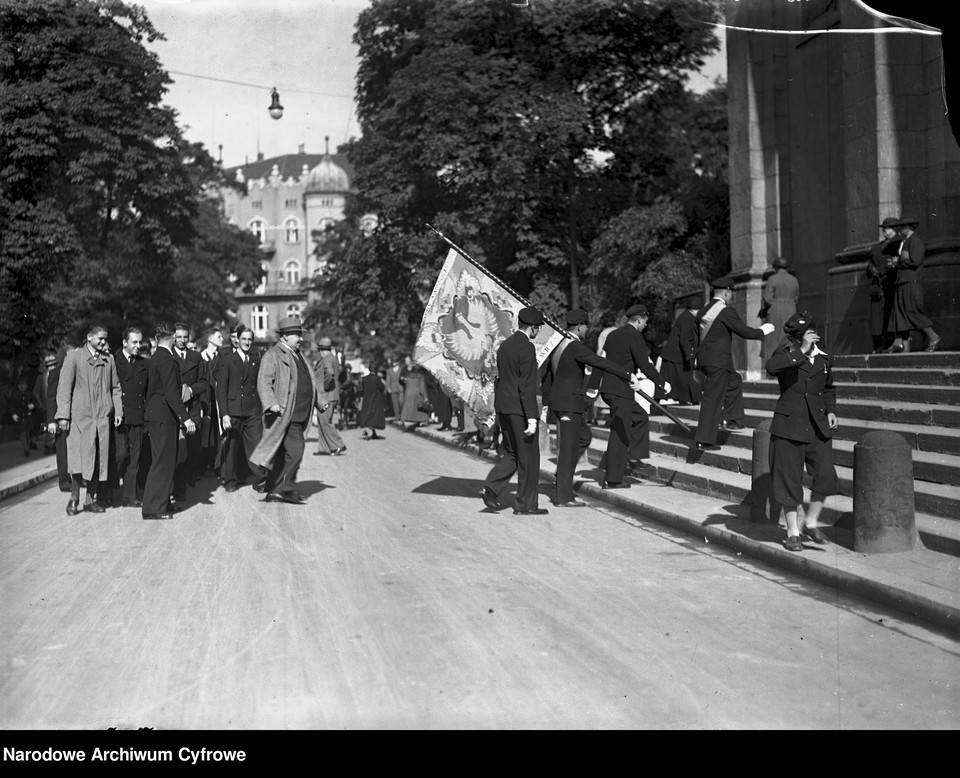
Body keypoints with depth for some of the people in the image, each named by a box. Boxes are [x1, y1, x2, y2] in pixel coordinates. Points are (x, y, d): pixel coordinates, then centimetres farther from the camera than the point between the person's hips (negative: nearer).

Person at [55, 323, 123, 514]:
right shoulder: (73, 356, 1)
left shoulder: (108, 360, 13)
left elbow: (115, 387, 18)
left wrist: (118, 411, 7)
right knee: (79, 459, -11)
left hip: (103, 417, 4)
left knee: (99, 460, 3)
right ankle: (74, 498, 3)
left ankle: (90, 498, 12)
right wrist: (63, 415, -9)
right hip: (79, 416, -4)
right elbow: (64, 387, -2)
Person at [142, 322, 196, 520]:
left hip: (156, 415, 10)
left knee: (167, 461, 16)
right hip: (163, 417, -10)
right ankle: (152, 509, -3)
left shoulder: (154, 358, 14)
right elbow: (171, 393, -23)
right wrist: (185, 418, -25)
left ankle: (162, 503, 24)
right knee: (162, 462, -6)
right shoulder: (166, 359, -16)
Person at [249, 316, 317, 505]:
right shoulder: (273, 355, -8)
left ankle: (273, 492, 16)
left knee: (281, 454, 11)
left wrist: (319, 402, 26)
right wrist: (272, 404, -30)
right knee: (295, 450, -13)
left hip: (298, 416, 9)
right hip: (285, 414, -9)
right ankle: (287, 489, -4)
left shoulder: (297, 355, 20)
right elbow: (264, 382, -17)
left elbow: (308, 382, 29)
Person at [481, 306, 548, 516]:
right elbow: (527, 386, -19)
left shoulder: (504, 345, 13)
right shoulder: (526, 347, -15)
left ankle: (491, 487, 1)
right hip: (519, 408, -8)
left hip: (503, 407, 8)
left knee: (512, 453, 17)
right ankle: (525, 504, 10)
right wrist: (532, 418, -19)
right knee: (528, 457, 3)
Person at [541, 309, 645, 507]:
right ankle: (564, 497, 1)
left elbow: (547, 377, 20)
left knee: (584, 437, 22)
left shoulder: (558, 345, 13)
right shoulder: (575, 346, -15)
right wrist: (628, 376, -25)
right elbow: (602, 363, -24)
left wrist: (546, 405, 26)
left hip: (557, 401, 9)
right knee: (567, 448, -4)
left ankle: (562, 473, 19)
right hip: (569, 403, -9)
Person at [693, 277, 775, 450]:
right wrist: (762, 331, 6)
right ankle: (704, 440, -1)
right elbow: (744, 331, -10)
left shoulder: (703, 311, 10)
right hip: (718, 361, -8)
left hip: (704, 359, 8)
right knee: (712, 399, -4)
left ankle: (731, 418, 24)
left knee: (734, 381, 25)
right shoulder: (727, 311, -13)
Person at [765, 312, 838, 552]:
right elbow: (771, 367, -29)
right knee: (789, 478, 1)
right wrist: (801, 351, -27)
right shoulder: (785, 355, -4)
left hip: (818, 426, 4)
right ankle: (792, 532, 12)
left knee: (826, 474, -4)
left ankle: (811, 522, 16)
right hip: (789, 425, -4)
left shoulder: (823, 359, 10)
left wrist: (831, 411, 11)